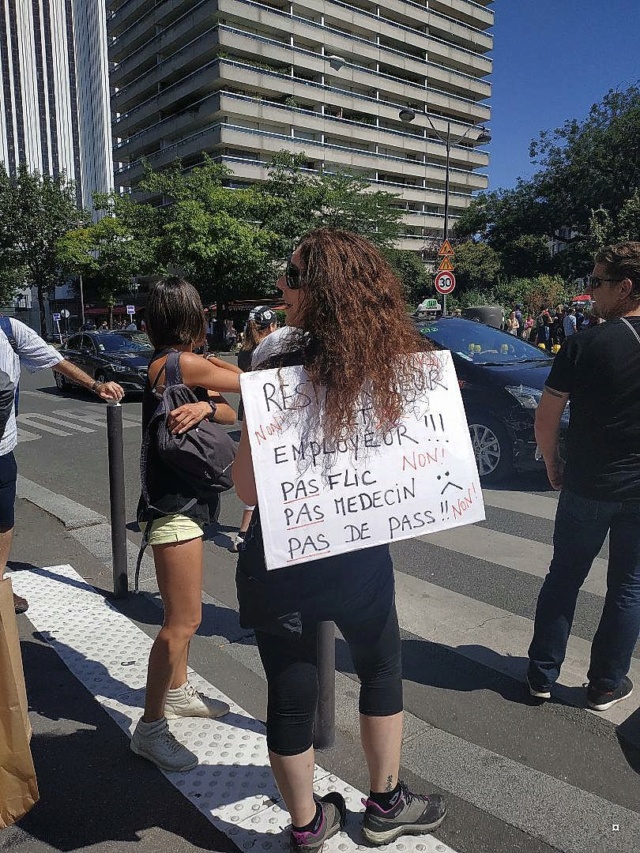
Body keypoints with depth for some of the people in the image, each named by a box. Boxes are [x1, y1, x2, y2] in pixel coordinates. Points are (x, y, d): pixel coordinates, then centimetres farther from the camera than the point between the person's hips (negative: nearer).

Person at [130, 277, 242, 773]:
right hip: (173, 507, -10)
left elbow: (231, 413, 1)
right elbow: (248, 383, -12)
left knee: (184, 610, 21)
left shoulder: (184, 366, 11)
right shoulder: (175, 363, -18)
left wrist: (205, 405, -20)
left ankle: (177, 693, 38)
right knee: (184, 620, -3)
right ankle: (150, 728, 11)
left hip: (185, 502, 10)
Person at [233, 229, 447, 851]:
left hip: (283, 559, -3)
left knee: (291, 693, 16)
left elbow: (249, 488, -18)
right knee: (381, 671, 26)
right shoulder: (395, 364, -6)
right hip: (361, 556, 3)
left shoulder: (286, 368, -18)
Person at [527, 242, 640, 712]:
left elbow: (546, 417, -10)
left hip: (587, 485, -1)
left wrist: (552, 463, 6)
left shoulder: (585, 344, -12)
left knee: (564, 577, 15)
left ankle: (543, 675, 25)